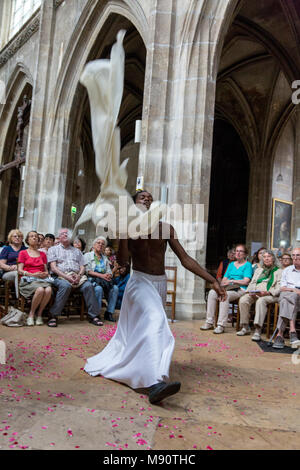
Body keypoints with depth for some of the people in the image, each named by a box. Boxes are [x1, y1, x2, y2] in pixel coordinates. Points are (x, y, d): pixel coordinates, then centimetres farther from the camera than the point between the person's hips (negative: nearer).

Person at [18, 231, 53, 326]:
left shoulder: (42, 254, 24)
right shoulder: (23, 253, 14)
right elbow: (20, 270, 5)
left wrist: (46, 274, -4)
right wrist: (33, 274, -12)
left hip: (42, 279, 3)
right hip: (28, 280, -3)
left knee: (49, 290, -34)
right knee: (40, 290, -37)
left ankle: (39, 314, -15)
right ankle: (31, 314, -15)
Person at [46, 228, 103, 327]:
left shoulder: (76, 251, 27)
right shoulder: (53, 249, 16)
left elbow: (82, 267, 17)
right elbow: (53, 267, 2)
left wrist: (79, 275, -8)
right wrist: (66, 276, -13)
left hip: (77, 276, 3)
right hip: (60, 276, -3)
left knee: (88, 285, -27)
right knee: (66, 285, -37)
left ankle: (93, 315, -22)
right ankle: (53, 315, -29)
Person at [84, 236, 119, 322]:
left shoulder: (105, 258, 25)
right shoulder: (88, 255, 9)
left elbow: (109, 272, 17)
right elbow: (88, 271, -4)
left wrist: (109, 276, -9)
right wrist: (101, 275, -16)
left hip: (104, 280, 5)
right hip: (92, 280, -5)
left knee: (115, 288, -24)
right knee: (99, 289, -36)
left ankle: (109, 313, -17)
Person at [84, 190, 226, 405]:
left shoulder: (166, 228, 5)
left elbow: (185, 259, 2)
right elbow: (122, 260, -15)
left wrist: (213, 281, -4)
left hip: (160, 283, 5)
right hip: (140, 281, -5)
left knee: (139, 329, 17)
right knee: (155, 322, -30)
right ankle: (155, 383, -41)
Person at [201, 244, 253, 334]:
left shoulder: (247, 265, 6)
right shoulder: (231, 264, 24)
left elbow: (246, 281, -7)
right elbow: (224, 279, 19)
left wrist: (231, 281, -12)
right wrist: (224, 283, -5)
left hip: (240, 289, -6)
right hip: (228, 288, 6)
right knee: (212, 292, -21)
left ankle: (221, 325, -34)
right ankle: (209, 322, -20)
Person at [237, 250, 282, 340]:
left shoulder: (279, 271, 14)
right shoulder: (258, 270, 31)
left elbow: (279, 288, 1)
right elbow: (252, 283, 22)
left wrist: (267, 292, -18)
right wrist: (250, 291, -1)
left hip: (270, 295, -4)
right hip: (254, 294, 4)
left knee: (261, 301, -38)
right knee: (243, 299, -26)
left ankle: (258, 331, -42)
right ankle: (245, 327, -18)